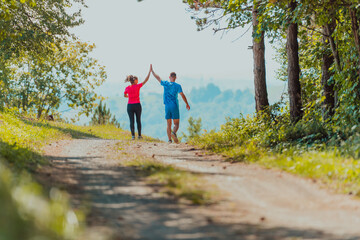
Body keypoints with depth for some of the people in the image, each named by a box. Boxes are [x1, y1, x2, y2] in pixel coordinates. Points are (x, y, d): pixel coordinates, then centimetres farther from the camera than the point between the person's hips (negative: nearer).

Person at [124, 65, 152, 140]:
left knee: (132, 121, 1)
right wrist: (150, 70, -1)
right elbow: (146, 80, -5)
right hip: (137, 105, -1)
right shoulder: (137, 86, -8)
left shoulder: (127, 88, 0)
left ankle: (133, 135, -6)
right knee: (138, 120, 10)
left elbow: (125, 95, 19)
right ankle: (139, 135, 12)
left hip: (130, 106, 1)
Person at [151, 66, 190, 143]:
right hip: (174, 106, -3)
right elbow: (182, 95, -7)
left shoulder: (165, 84, 4)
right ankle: (174, 133, -30)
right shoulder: (177, 86, -3)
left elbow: (158, 78, 15)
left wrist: (152, 71, 29)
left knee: (169, 124, 8)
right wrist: (187, 104, 2)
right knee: (176, 124, 0)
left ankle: (169, 140, 0)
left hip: (167, 106, 3)